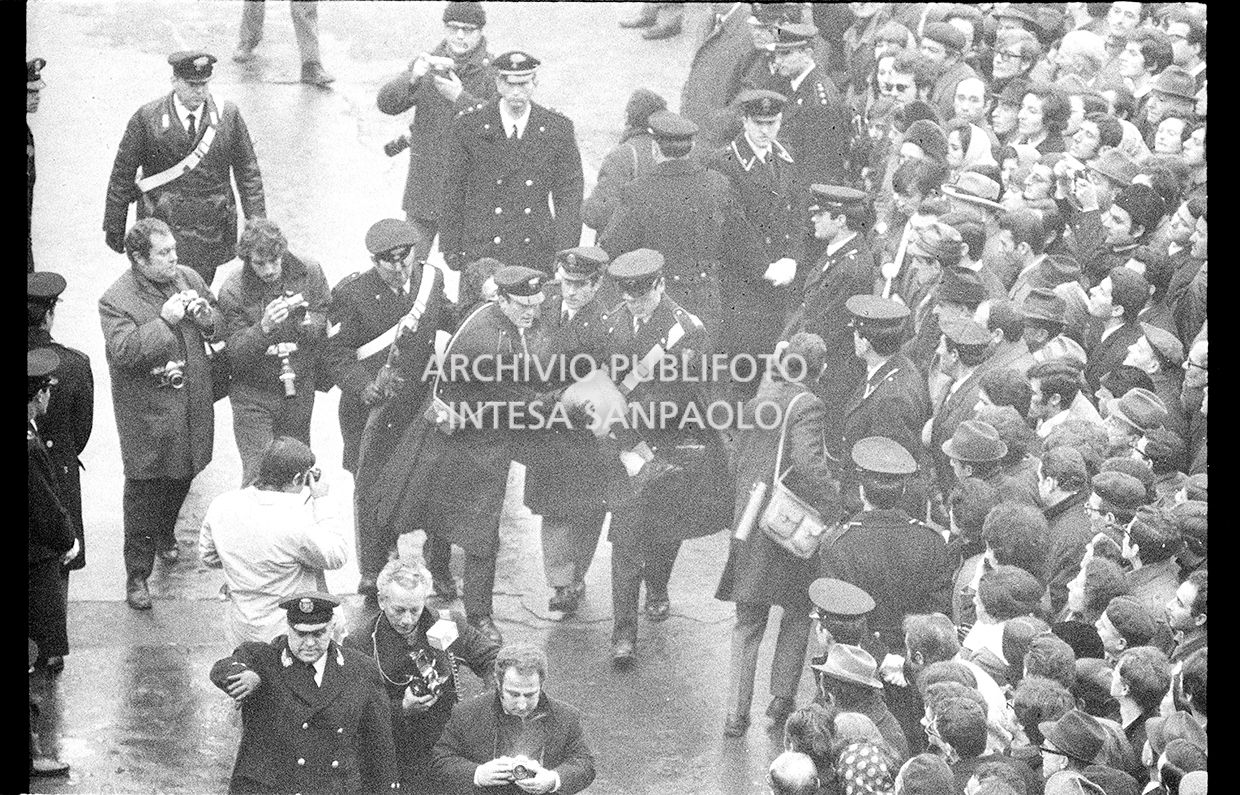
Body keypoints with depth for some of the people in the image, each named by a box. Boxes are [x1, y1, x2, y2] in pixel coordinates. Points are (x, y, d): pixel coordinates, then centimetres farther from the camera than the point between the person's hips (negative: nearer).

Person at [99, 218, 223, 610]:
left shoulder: (189, 279, 1)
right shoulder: (116, 301, -17)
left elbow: (222, 325, 9)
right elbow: (123, 350, -28)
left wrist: (204, 316, -14)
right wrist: (164, 320, -32)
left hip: (193, 402, 6)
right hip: (146, 413, -6)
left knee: (182, 477, 22)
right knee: (144, 491, 0)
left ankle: (165, 533, 50)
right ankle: (137, 575, 10)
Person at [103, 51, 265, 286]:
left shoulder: (227, 115, 1)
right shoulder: (147, 119, -5)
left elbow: (248, 174, 6)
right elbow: (122, 175, 3)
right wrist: (114, 228, 5)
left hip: (211, 232, 2)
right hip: (161, 227, -2)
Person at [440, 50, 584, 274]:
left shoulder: (558, 128, 1)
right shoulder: (468, 125, -2)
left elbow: (569, 195, 4)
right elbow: (453, 191, 3)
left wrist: (564, 258, -3)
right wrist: (450, 248, 2)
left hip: (536, 254, 1)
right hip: (480, 252, -1)